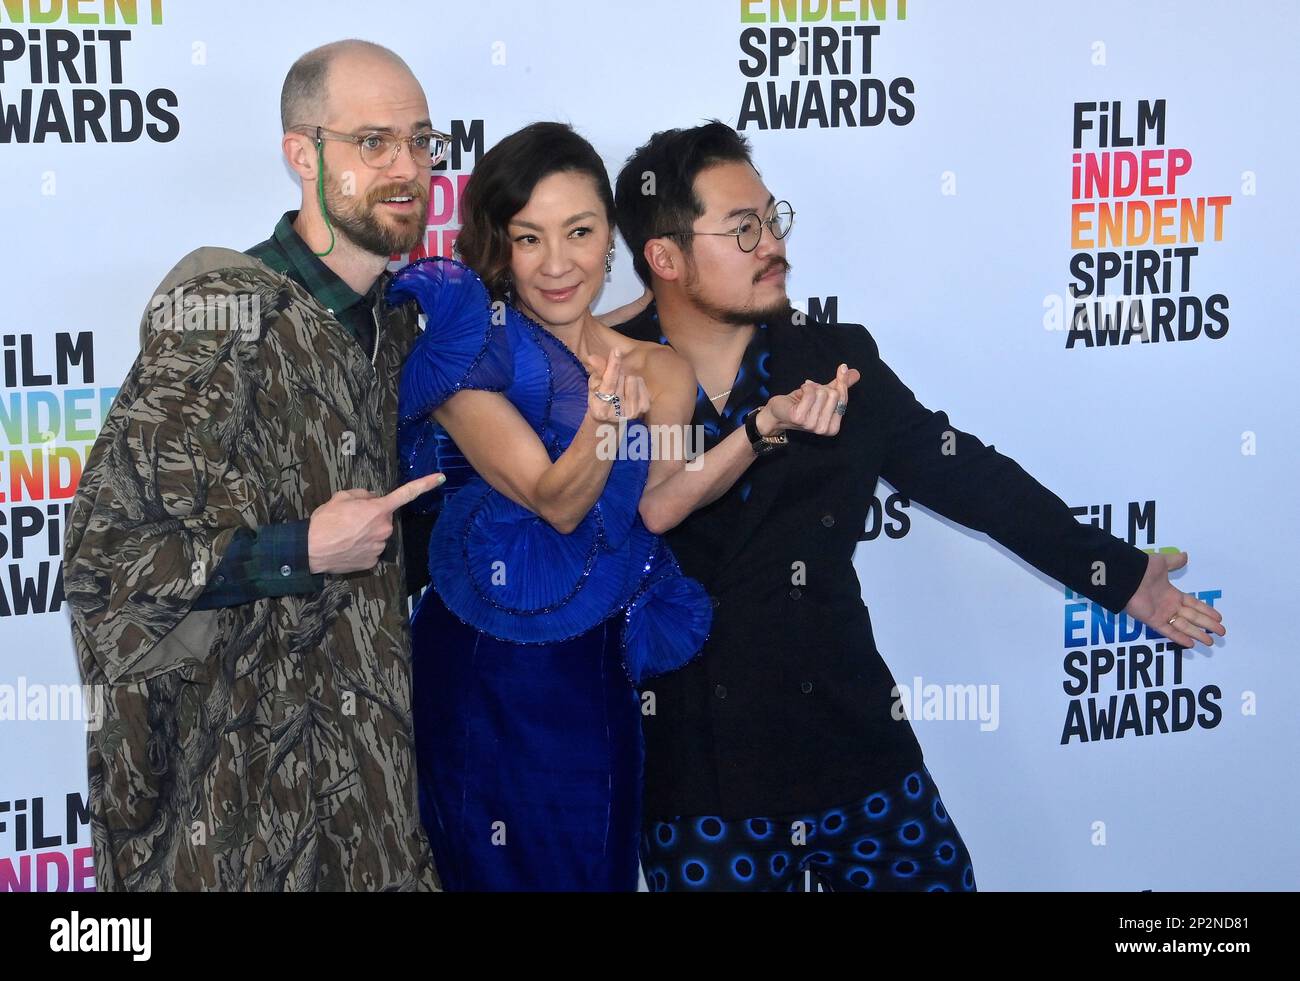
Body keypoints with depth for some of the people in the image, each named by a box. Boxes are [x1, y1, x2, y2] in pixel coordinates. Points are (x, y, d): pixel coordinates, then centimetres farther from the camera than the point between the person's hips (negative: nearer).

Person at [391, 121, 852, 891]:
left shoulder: (657, 373, 3)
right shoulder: (461, 346, -9)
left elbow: (652, 508, -12)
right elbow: (556, 503, -16)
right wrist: (603, 421, -35)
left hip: (597, 679, 4)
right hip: (483, 676, -4)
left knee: (600, 865, 14)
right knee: (504, 868, 7)